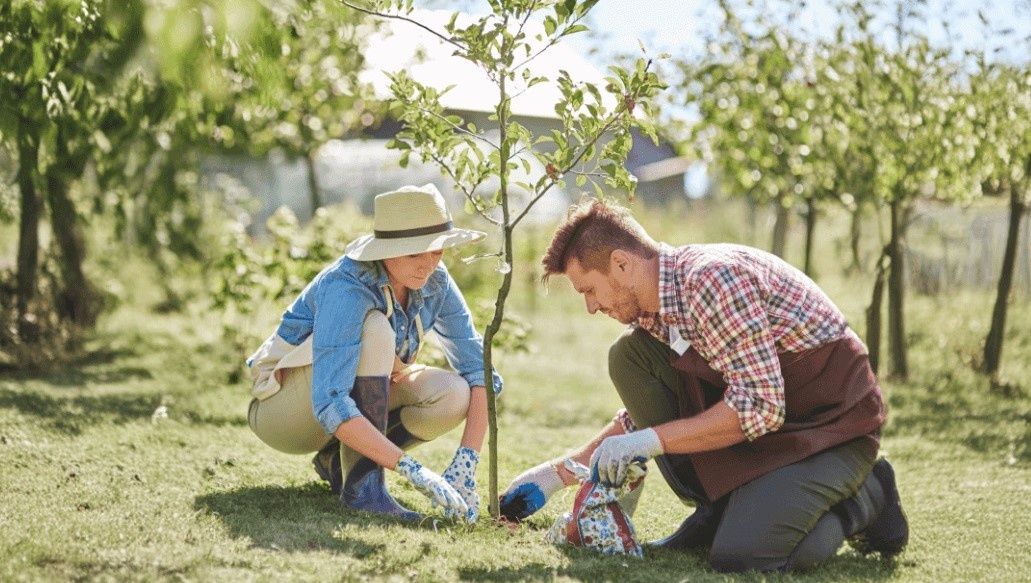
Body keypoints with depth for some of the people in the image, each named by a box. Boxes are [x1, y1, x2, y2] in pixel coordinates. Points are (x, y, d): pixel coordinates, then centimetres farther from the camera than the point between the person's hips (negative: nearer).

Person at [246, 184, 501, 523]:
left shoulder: (434, 282, -13)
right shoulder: (346, 289, -33)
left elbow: (478, 370, -12)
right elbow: (329, 406, -41)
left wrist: (465, 465, -25)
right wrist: (412, 471, -46)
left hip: (357, 394, 6)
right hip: (283, 406, -6)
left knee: (454, 396, -21)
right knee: (375, 329, -32)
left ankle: (337, 460, -1)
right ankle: (362, 484, -29)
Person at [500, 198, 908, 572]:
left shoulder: (712, 276, -25)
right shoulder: (654, 311, 4)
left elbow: (759, 407, -29)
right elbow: (644, 412, 19)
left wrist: (650, 441, -24)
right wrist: (560, 473, 15)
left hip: (834, 422, -8)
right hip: (758, 413, 8)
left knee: (738, 553, -28)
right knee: (628, 357, -3)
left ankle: (865, 498, 1)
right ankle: (717, 510, 5)